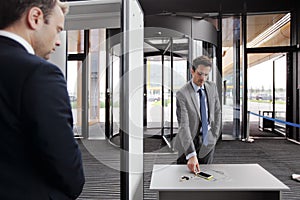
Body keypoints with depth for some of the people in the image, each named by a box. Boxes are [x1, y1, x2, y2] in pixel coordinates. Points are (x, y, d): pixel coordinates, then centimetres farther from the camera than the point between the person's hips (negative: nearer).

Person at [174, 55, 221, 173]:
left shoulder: (212, 87, -3)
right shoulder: (182, 94, -21)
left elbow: (217, 111, 9)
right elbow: (183, 125, -27)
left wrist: (215, 135, 3)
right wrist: (191, 155, -33)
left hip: (208, 142, 4)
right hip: (189, 141, -4)